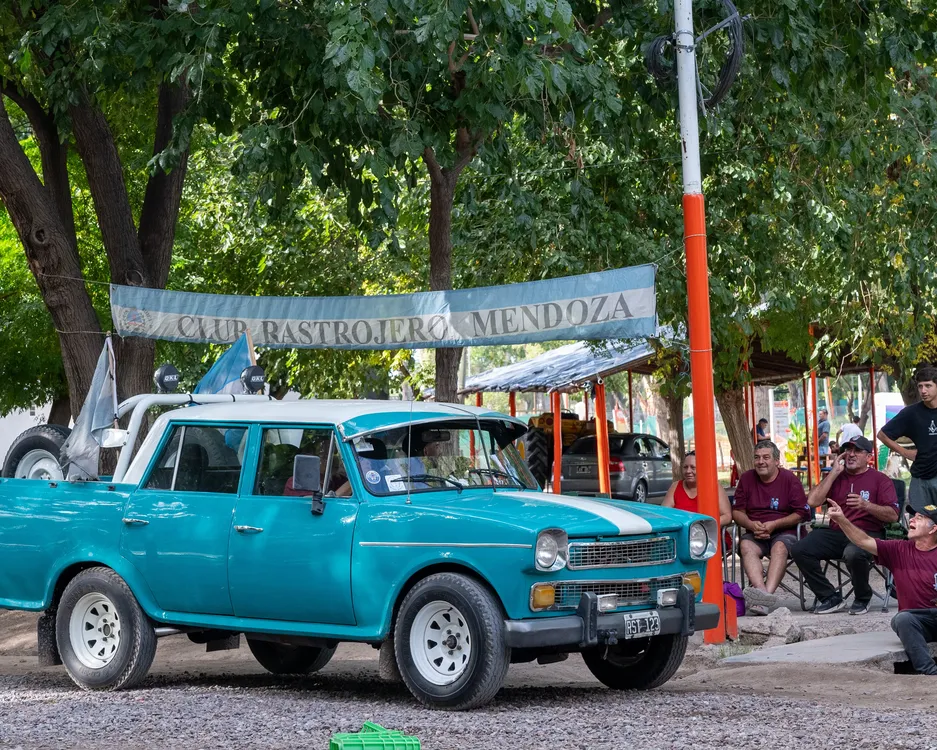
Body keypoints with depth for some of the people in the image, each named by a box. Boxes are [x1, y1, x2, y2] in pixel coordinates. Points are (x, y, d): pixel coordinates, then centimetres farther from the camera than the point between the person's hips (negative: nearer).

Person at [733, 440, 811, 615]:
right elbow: (737, 511, 13)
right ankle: (762, 592, -53)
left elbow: (802, 513, -2)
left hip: (784, 532, -2)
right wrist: (752, 525, -9)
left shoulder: (789, 479, 2)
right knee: (746, 546, -32)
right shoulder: (746, 479, 13)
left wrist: (774, 524, -12)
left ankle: (767, 593, -54)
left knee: (779, 548, -36)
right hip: (756, 534, 2)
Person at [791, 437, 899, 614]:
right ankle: (831, 598, -8)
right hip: (836, 532, 5)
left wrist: (866, 505, -20)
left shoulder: (880, 480, 6)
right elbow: (813, 501, 2)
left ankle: (862, 598, -9)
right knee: (799, 550, -20)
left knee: (853, 554, -40)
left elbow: (893, 515, -4)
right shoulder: (836, 477, 17)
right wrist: (834, 473, 2)